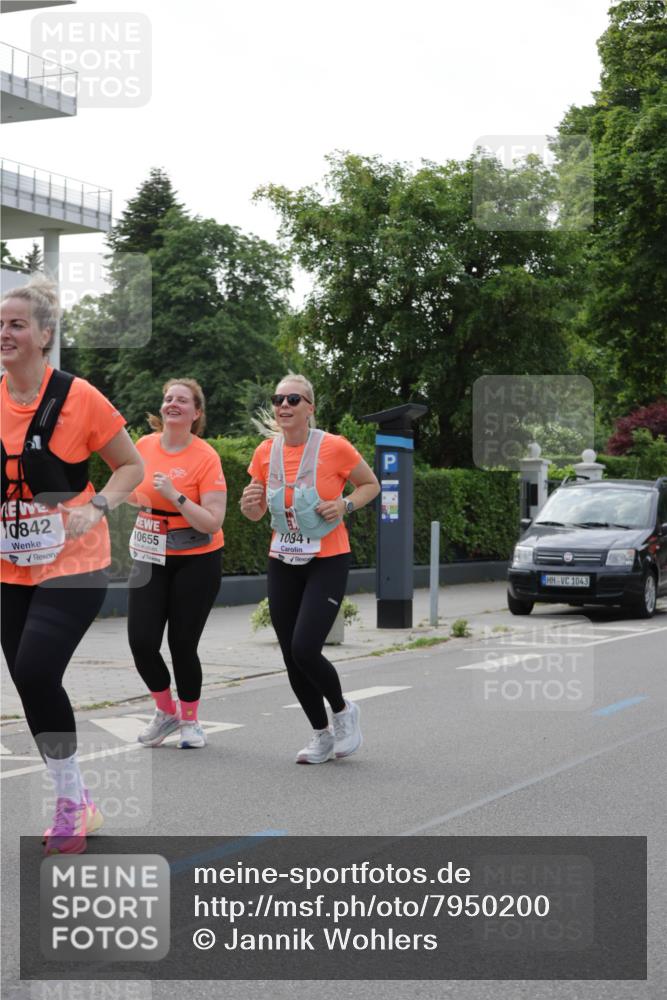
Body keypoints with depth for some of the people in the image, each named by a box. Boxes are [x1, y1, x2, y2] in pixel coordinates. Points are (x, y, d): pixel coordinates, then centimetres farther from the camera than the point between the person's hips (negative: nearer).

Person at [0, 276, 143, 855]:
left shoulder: (77, 397, -9)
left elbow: (131, 466, 0)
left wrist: (96, 507, -15)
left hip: (72, 564, -5)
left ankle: (71, 800, 1)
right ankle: (80, 808, 24)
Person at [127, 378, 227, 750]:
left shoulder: (206, 457, -14)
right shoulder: (144, 445, 0)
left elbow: (213, 523, -19)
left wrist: (175, 495, -27)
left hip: (196, 562, -4)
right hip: (151, 558, 4)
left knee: (182, 645, -2)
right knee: (141, 640, -6)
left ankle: (190, 720, 22)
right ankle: (166, 712, 20)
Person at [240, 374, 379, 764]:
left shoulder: (334, 447, -12)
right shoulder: (265, 453, 1)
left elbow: (371, 485, 3)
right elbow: (257, 513, 11)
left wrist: (345, 505, -15)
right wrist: (250, 505, -12)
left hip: (328, 562, -5)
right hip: (283, 563, 5)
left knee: (305, 649, -17)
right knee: (292, 659, 6)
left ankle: (343, 710, 12)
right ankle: (322, 735, 25)